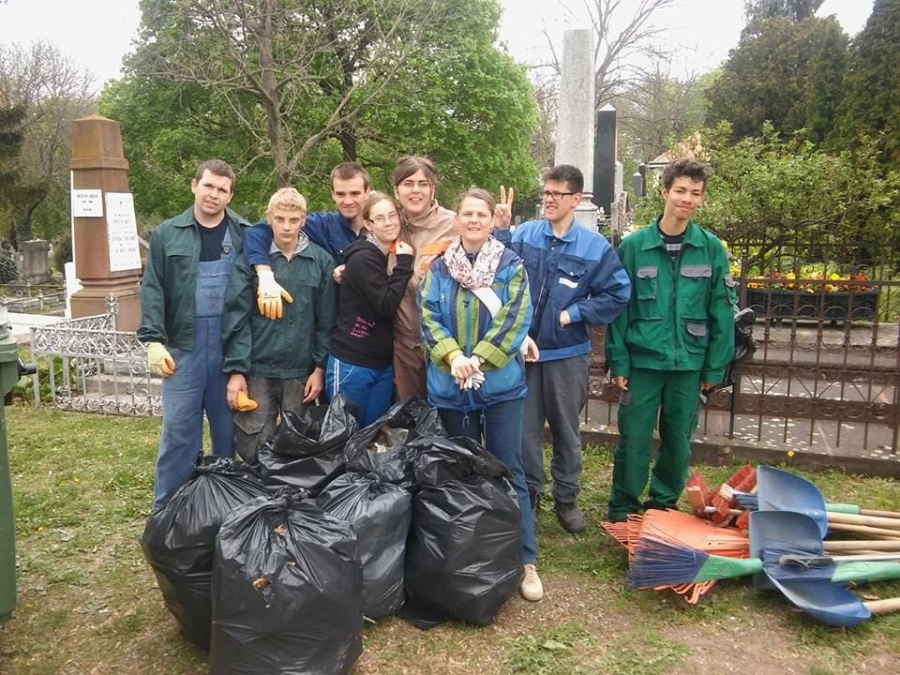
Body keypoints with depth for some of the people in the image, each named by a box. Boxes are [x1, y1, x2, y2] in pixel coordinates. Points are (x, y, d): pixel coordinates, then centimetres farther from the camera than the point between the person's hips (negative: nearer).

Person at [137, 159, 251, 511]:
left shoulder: (246, 234, 5)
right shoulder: (167, 234, 6)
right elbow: (153, 290, 3)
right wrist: (153, 340, -6)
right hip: (184, 346, 0)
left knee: (229, 429, 11)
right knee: (178, 430, 3)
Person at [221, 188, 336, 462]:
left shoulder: (322, 261, 0)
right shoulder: (250, 259, -3)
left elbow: (326, 320, 3)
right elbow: (236, 318, -4)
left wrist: (320, 366, 0)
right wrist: (235, 370, -8)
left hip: (301, 370, 1)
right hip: (257, 369, -1)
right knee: (253, 448, 1)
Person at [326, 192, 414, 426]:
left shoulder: (391, 257, 8)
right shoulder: (363, 258, -15)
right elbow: (387, 305, -22)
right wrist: (404, 263, -17)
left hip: (383, 366, 7)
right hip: (351, 365, -7)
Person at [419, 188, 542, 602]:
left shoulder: (511, 266, 0)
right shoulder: (439, 268, 6)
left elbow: (515, 319, -9)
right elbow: (428, 318, -2)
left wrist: (479, 359, -18)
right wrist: (452, 356, -18)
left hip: (501, 383, -2)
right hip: (451, 384, 2)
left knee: (507, 469, -1)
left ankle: (526, 561, 8)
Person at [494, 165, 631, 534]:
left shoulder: (595, 246, -5)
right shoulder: (522, 235, -2)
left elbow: (619, 293, -3)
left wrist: (574, 314, -9)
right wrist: (499, 231, -22)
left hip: (567, 353, 0)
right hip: (523, 349, 1)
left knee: (566, 430, 14)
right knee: (525, 428, 11)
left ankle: (566, 498, 30)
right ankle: (528, 493, 29)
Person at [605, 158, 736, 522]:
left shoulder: (711, 249, 0)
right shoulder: (634, 245, -3)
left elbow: (722, 312, 2)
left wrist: (715, 367, 0)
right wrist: (618, 361, -7)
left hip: (689, 364, 2)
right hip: (642, 361, -2)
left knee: (678, 441, 13)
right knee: (633, 439, 4)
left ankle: (664, 506, 32)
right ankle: (622, 510, 22)